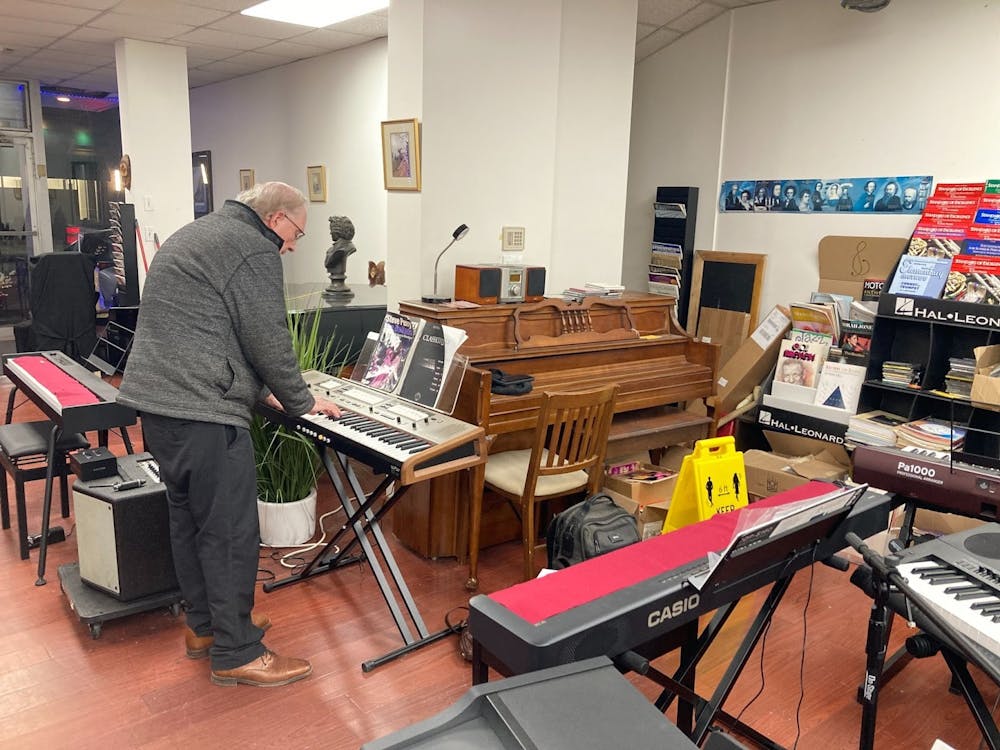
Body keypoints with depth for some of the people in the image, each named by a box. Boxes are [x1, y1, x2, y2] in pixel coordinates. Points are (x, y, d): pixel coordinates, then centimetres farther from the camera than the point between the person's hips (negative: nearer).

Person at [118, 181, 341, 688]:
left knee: (189, 518, 18)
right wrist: (301, 402, 4)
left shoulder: (195, 235, 22)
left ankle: (204, 626, 32)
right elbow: (268, 342, -12)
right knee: (230, 532, -1)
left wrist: (261, 391, 23)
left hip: (155, 398, 11)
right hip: (203, 411, -10)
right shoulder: (254, 251, -10)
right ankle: (236, 653, 10)